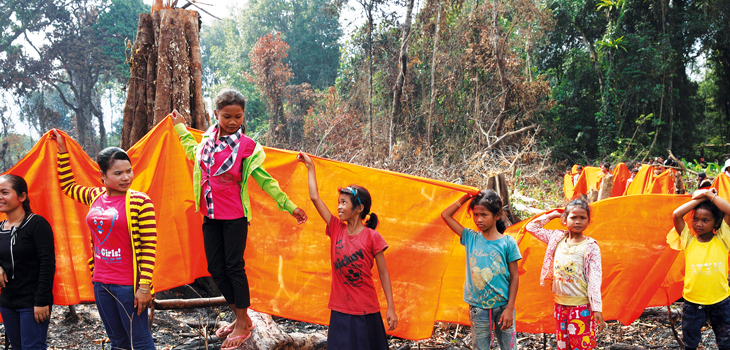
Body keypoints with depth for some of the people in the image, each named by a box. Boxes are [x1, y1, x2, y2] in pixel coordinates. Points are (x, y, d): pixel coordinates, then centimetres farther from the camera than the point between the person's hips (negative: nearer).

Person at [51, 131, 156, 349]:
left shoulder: (140, 201, -11)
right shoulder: (95, 196, 7)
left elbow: (149, 246, -13)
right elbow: (68, 186, 28)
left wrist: (144, 285, -16)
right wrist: (62, 149, 27)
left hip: (128, 285, -6)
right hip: (101, 282, 6)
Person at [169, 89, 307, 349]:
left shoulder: (246, 146, -9)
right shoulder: (208, 140, 7)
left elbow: (264, 179, -4)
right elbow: (193, 152, 30)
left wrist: (289, 206, -6)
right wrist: (181, 127, 36)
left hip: (235, 216, -6)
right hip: (210, 215, 6)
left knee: (234, 267, -1)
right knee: (215, 268, 9)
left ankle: (244, 322, 12)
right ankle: (239, 316, 24)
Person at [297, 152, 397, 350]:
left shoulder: (372, 237, -8)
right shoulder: (336, 229, 1)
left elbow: (383, 273, -4)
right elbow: (315, 198, 2)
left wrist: (391, 308, -7)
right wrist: (310, 167, 6)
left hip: (366, 311, -3)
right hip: (340, 310, 3)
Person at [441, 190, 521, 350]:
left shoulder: (508, 243, -5)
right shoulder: (470, 238, 1)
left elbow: (514, 276, -3)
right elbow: (445, 215, 2)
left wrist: (510, 308, -8)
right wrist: (466, 197, -3)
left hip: (503, 306, -1)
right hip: (478, 308, 2)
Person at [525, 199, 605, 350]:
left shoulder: (590, 246, -8)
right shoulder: (557, 239, 5)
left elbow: (594, 279, -10)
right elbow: (531, 227, 13)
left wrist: (597, 309, -14)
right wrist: (552, 215, 8)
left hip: (581, 306, -5)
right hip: (560, 304, 5)